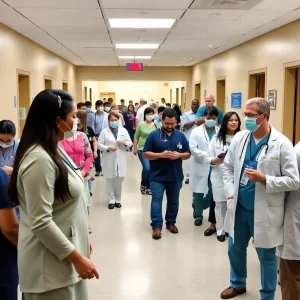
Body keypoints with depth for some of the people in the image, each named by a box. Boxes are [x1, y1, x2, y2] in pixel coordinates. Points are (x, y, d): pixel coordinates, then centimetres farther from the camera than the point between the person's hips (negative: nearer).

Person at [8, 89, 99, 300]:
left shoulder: (55, 150, 6)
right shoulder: (39, 160, -24)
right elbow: (41, 223, -26)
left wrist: (80, 244, 20)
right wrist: (77, 257, -22)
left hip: (65, 250, 9)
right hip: (51, 262, -9)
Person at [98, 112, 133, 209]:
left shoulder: (123, 130, 7)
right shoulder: (104, 131, 0)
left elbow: (130, 143, 7)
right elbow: (99, 144, -3)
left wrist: (124, 143, -14)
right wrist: (108, 148, -19)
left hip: (120, 160, 2)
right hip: (109, 160, -2)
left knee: (119, 181, 8)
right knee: (110, 181, 4)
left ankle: (118, 200, 22)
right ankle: (111, 200, 14)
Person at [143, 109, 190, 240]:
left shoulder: (181, 136, 4)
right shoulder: (154, 135, -4)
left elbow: (188, 154, 7)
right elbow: (146, 154, -7)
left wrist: (179, 155, -14)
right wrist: (161, 155, -21)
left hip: (175, 176, 3)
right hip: (157, 176, -3)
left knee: (173, 201, 14)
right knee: (156, 200, -5)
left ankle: (171, 222, 29)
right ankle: (156, 226, 1)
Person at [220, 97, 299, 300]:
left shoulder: (282, 144, -14)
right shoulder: (239, 138, 0)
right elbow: (228, 167, 12)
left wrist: (264, 180, -24)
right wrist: (230, 191, -1)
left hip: (264, 212, -5)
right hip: (239, 207, 5)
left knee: (266, 255, 13)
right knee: (235, 249, 22)